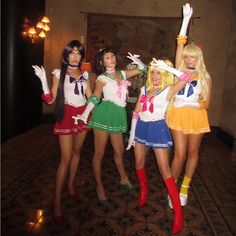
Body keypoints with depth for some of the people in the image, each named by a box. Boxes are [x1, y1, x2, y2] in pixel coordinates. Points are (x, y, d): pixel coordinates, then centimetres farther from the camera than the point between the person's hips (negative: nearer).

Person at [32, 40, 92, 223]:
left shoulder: (84, 74, 11)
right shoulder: (59, 73, -1)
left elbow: (90, 97, 13)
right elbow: (50, 99, -7)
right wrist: (43, 80, -19)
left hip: (82, 115, 5)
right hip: (67, 115, -5)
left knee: (77, 152, 14)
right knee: (66, 158, -7)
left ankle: (71, 185, 34)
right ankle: (57, 201, 3)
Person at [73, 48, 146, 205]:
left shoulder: (122, 74, 15)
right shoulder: (102, 78, -2)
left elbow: (142, 69, 23)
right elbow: (95, 97, -14)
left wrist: (137, 61, 1)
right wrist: (85, 115, -26)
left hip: (118, 114, 6)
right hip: (105, 113, -6)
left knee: (120, 151, 18)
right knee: (99, 153, 0)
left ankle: (124, 179, 37)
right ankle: (100, 187, 12)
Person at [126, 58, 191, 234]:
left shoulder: (168, 90, -5)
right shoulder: (144, 89, 9)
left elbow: (185, 78, -22)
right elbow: (136, 112, 9)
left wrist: (166, 66, -17)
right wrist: (132, 133, 6)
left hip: (158, 128, -5)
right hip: (141, 127, 5)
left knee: (164, 169, -5)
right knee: (139, 163, 13)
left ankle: (178, 211, 3)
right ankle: (143, 191, 41)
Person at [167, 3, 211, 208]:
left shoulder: (205, 77, 6)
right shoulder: (180, 71, 6)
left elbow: (207, 104, 4)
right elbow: (180, 44, -2)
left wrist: (192, 103, -14)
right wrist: (186, 19, -3)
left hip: (197, 116, 2)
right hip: (179, 115, -1)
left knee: (193, 152, 10)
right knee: (180, 154, -4)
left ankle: (185, 188, 27)